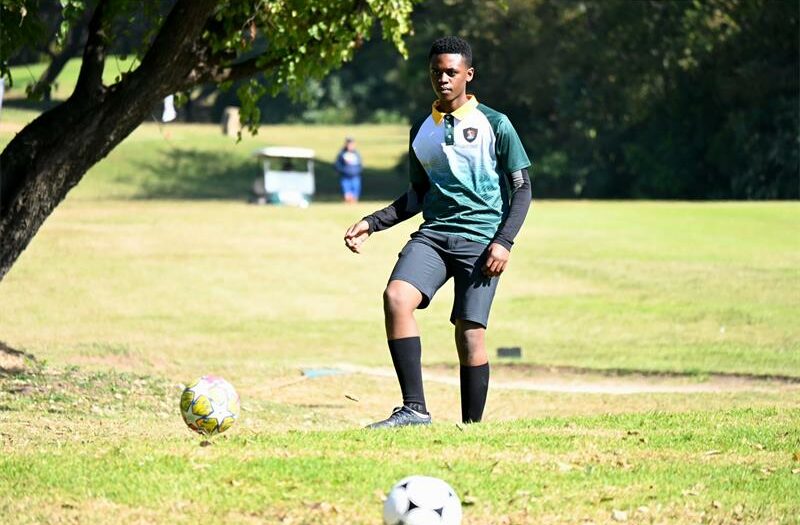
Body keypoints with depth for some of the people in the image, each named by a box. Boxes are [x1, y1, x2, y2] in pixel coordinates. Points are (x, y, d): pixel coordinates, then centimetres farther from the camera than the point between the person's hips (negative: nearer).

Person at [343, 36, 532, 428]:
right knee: (396, 297, -22)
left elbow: (521, 188, 2)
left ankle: (472, 425, 4)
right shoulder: (421, 130, 15)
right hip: (433, 233, 4)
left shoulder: (494, 125, 2)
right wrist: (373, 223, 12)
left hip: (480, 238, -3)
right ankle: (414, 408, -25)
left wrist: (504, 241, -10)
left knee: (469, 331, -9)